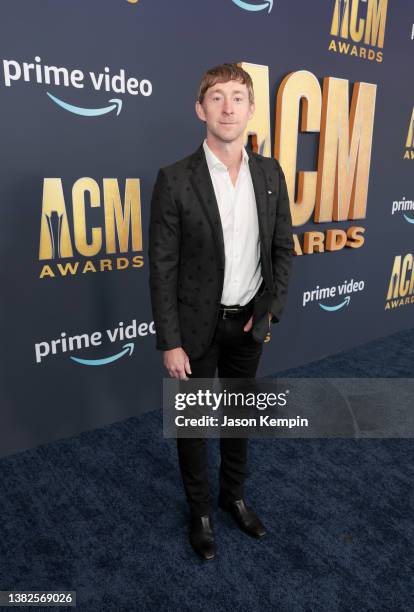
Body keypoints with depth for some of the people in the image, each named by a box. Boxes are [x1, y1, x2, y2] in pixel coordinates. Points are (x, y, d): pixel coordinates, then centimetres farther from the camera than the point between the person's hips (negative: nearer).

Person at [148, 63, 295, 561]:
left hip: (249, 323, 4)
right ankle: (200, 510, 38)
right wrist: (170, 342, -13)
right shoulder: (175, 179, -14)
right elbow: (162, 268, -13)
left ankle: (234, 495, 45)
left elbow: (283, 247, 7)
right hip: (197, 326, -3)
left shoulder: (270, 173, -1)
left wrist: (271, 308, -2)